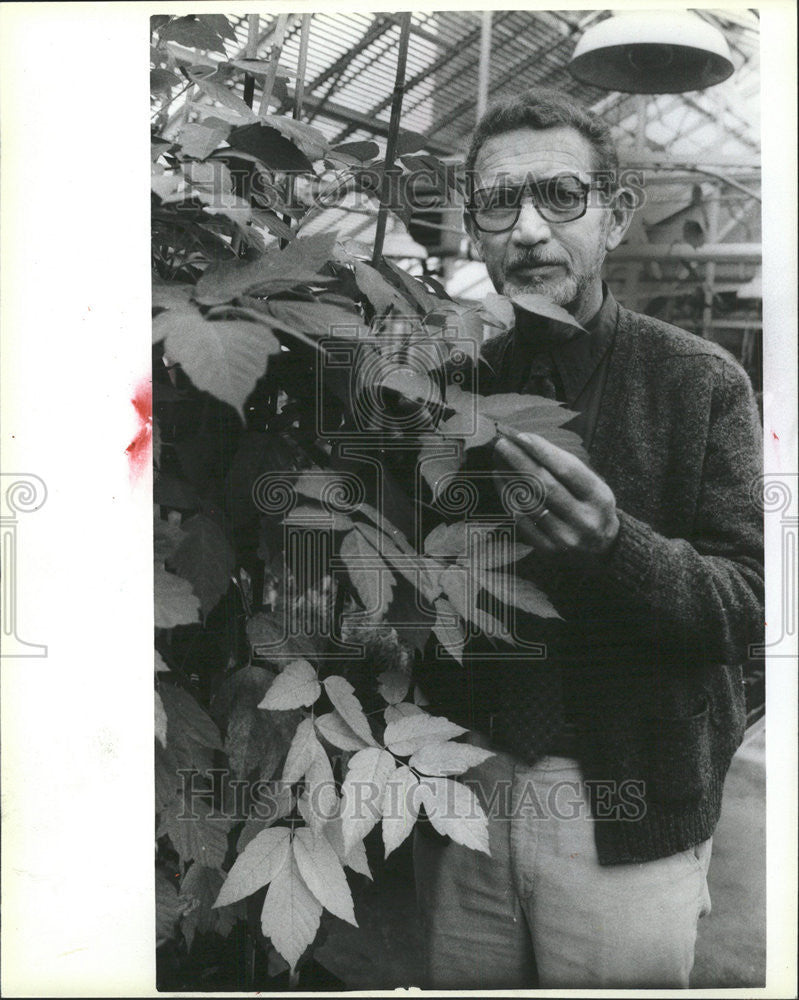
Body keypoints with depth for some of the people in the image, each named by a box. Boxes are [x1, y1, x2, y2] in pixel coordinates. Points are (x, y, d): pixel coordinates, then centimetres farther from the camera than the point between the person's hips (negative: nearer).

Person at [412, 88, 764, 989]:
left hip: (622, 815, -3)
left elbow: (752, 604, -12)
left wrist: (613, 546, -30)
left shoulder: (700, 382, -6)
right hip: (458, 794, 3)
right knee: (461, 980, 19)